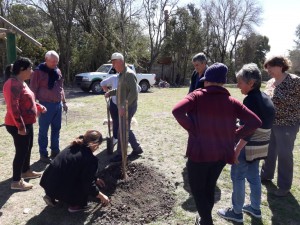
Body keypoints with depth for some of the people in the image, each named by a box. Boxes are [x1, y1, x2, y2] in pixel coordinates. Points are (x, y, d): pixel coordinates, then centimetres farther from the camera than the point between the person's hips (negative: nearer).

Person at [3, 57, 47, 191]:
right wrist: (20, 126, -27)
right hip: (18, 125, -10)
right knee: (21, 151, -3)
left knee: (28, 148, 21)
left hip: (27, 123, 10)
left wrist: (39, 107, 14)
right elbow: (13, 107, -27)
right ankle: (16, 181, 9)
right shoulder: (13, 84, -21)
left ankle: (26, 171, 38)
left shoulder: (21, 83, 11)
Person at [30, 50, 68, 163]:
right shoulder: (38, 72, -8)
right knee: (43, 131, 3)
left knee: (56, 129, 13)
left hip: (58, 104, 6)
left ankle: (55, 151, 25)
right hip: (46, 105, -6)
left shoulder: (58, 71, 11)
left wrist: (64, 102, 16)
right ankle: (43, 154, 12)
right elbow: (33, 89, -9)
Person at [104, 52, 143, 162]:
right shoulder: (122, 74, 13)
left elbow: (134, 92, -25)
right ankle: (137, 148, 29)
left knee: (122, 131, -2)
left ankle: (120, 154, 11)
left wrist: (124, 106, -29)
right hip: (123, 107, 10)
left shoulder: (129, 74, -17)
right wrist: (110, 92, 8)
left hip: (128, 107, -10)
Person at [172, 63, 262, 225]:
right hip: (221, 154, 5)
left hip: (199, 152, -5)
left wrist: (192, 129, -13)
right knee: (209, 187, 26)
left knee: (198, 189, 16)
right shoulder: (231, 101, 0)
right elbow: (255, 122, -4)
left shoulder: (198, 96, -9)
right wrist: (234, 136, 2)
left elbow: (177, 111, -26)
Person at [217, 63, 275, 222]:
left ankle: (236, 212, 19)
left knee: (238, 178, 6)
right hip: (261, 146, 9)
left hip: (247, 147, -9)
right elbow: (266, 125, 13)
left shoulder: (250, 100, -21)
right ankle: (255, 208, 36)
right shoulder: (266, 99, 6)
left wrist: (237, 149, -21)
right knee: (254, 176, 21)